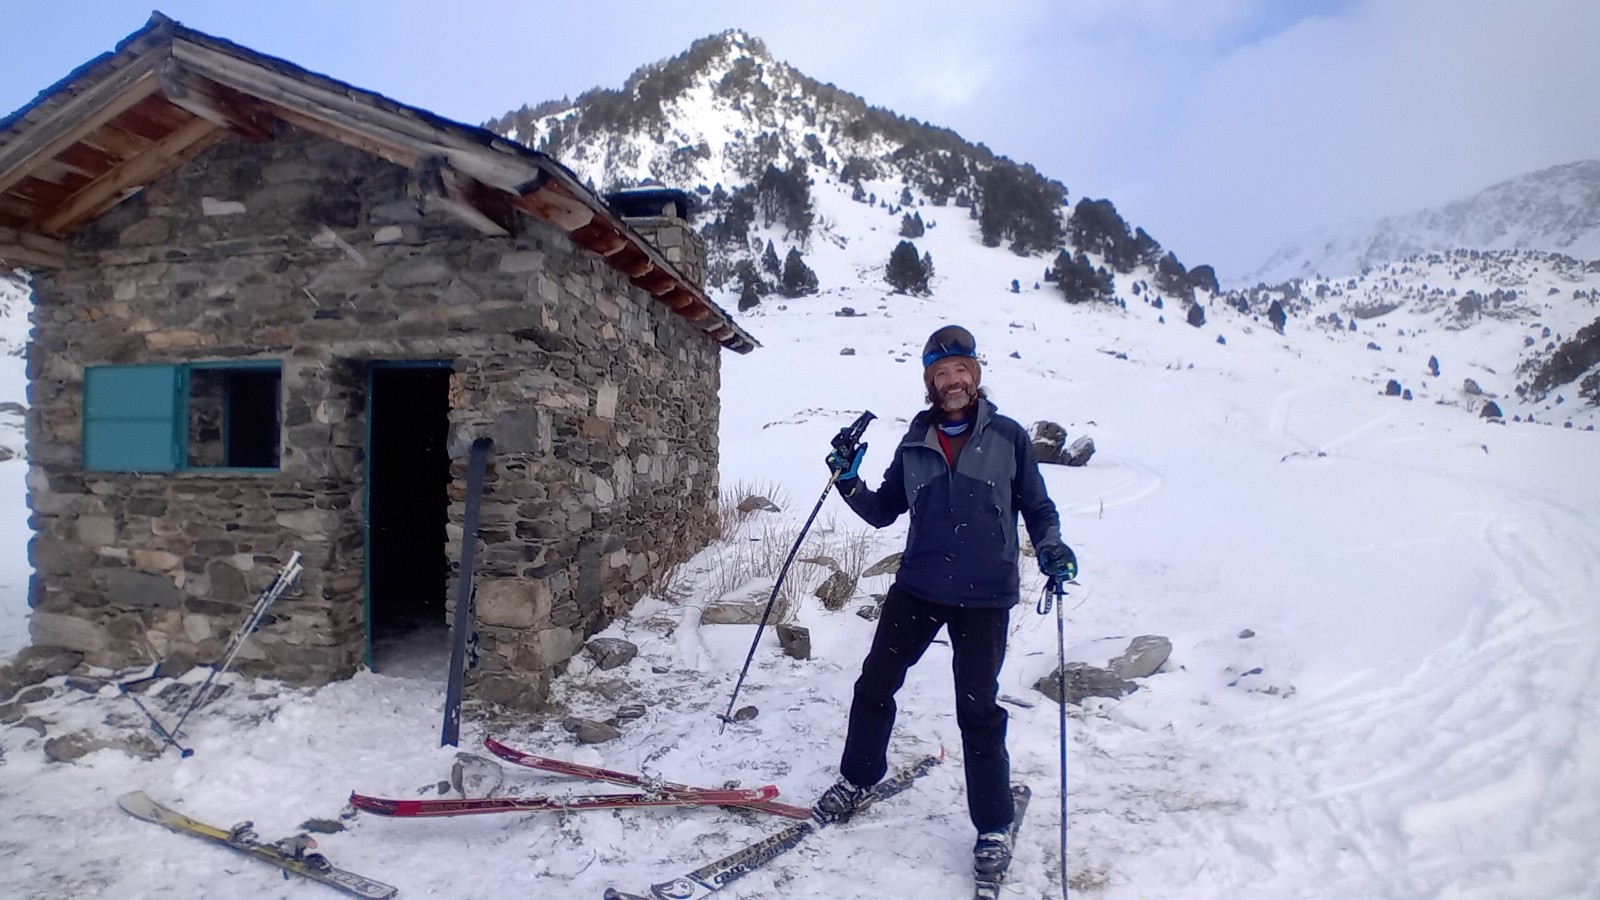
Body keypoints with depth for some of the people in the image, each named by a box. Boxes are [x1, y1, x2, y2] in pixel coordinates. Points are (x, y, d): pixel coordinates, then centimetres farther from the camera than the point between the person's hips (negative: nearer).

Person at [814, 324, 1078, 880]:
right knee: (874, 684, 10)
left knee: (978, 712, 1)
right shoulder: (916, 442, 6)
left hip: (984, 597, -3)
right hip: (917, 588, 4)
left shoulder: (1008, 437, -2)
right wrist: (850, 483, -7)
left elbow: (1037, 507, 4)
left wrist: (1050, 547, -14)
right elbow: (883, 513, 10)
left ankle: (994, 827, 21)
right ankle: (857, 782, 35)